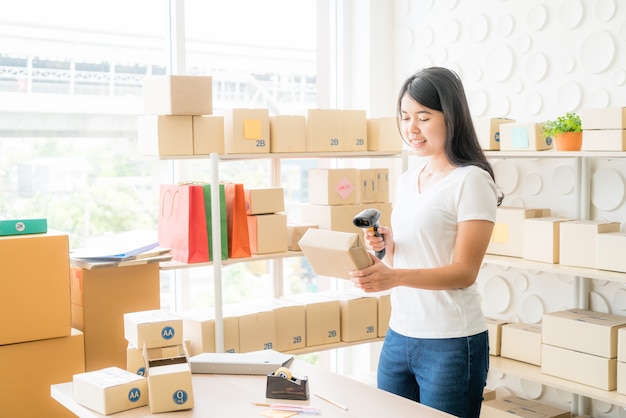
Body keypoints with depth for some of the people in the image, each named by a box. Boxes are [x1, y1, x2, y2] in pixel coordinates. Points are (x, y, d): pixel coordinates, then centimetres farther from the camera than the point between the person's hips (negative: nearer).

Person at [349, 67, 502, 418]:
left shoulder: (471, 181, -11)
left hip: (451, 344, -6)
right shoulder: (407, 179, 11)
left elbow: (464, 272, -16)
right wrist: (384, 246, -5)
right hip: (399, 335, 7)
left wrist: (394, 277, -29)